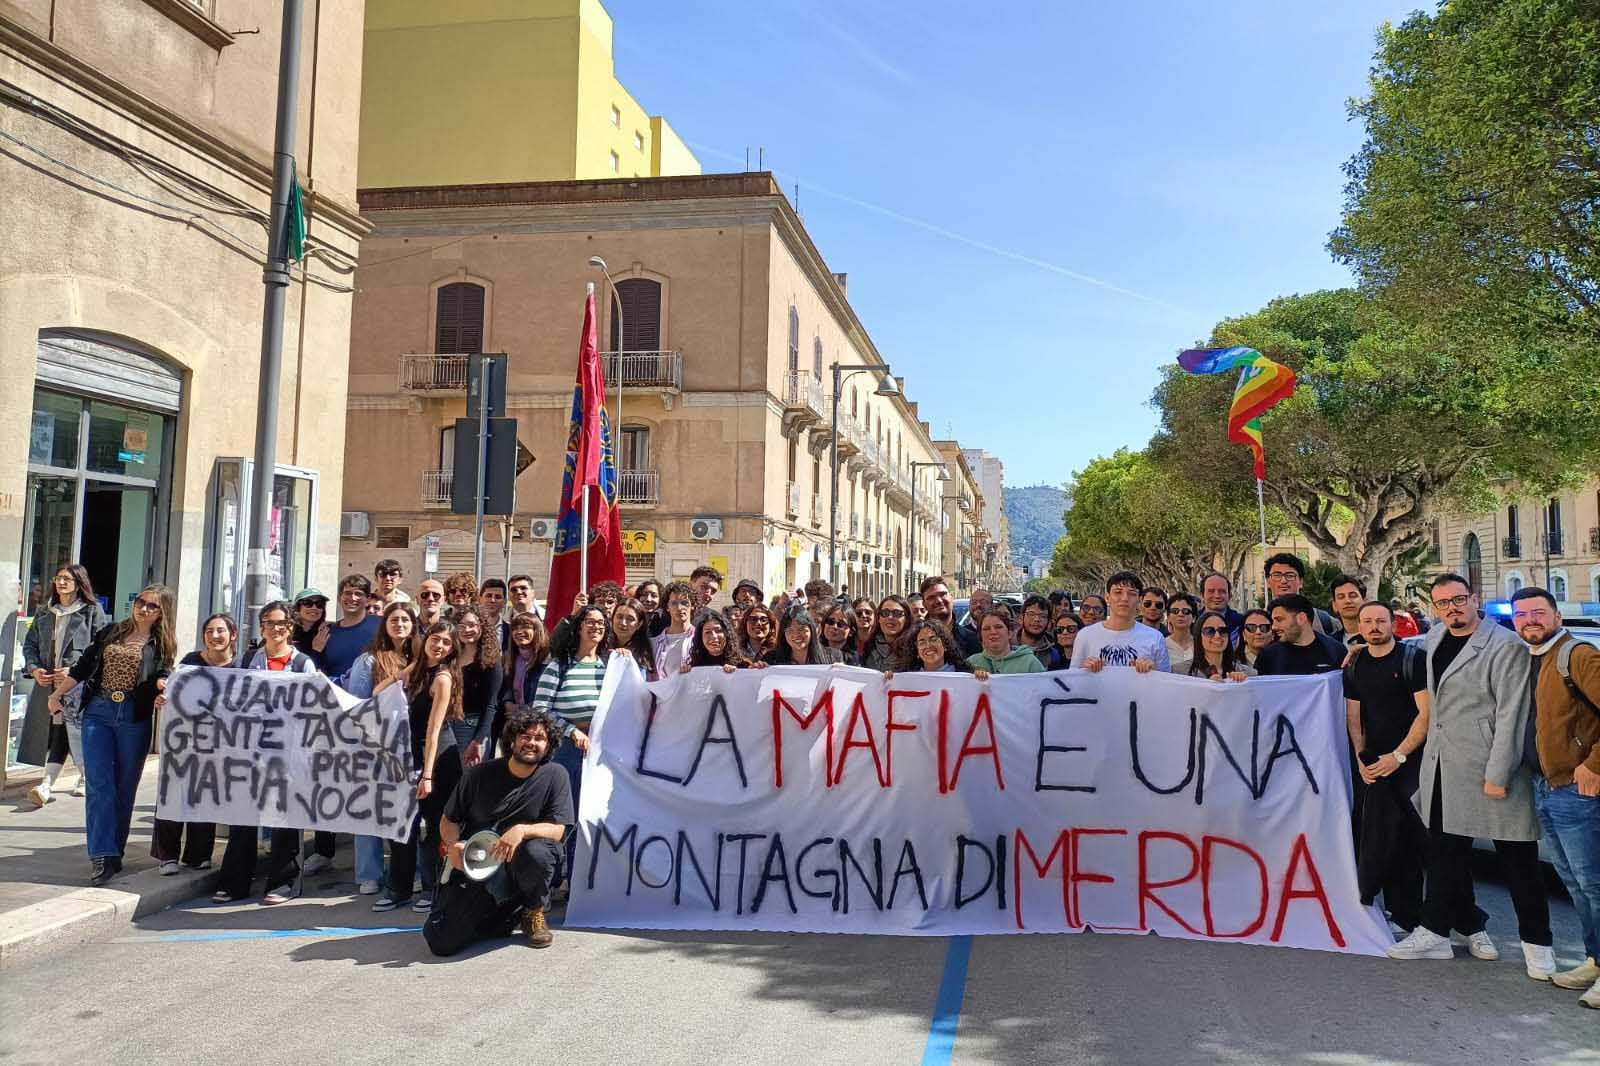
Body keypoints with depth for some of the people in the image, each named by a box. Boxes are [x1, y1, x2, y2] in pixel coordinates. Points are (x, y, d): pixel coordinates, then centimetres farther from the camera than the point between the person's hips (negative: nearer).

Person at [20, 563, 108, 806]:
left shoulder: (92, 611, 0)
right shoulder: (44, 611, 15)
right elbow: (30, 643, 16)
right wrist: (34, 668, -1)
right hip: (46, 681, 4)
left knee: (64, 732, -6)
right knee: (53, 731, 1)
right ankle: (45, 785, 8)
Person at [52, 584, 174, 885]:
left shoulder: (161, 644, 6)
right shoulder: (111, 632, 12)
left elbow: (163, 675, -8)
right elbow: (82, 667, 16)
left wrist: (163, 683, -29)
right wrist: (56, 695, 16)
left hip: (134, 717, -1)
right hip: (97, 712, 1)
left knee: (124, 789, 5)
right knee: (100, 785, -7)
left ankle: (113, 853, 15)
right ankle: (102, 856, -10)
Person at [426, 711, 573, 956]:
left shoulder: (554, 775, -4)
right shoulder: (481, 774, 1)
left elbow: (558, 830, -11)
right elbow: (448, 820, 8)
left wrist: (522, 830, -30)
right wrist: (453, 844, -14)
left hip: (518, 866, -1)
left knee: (535, 851, -37)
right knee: (441, 941, -17)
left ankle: (534, 913, -3)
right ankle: (507, 915, 13)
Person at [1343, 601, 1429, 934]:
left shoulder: (1413, 659, -5)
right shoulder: (1355, 666, 11)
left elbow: (1426, 713, -9)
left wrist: (1398, 755, -14)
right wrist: (1362, 759, 0)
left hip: (1411, 760, -5)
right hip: (1374, 766, 5)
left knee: (1413, 840, -8)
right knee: (1376, 839, 2)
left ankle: (1409, 914, 2)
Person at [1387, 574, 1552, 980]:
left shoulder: (1506, 647, -12)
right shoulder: (1434, 640, 11)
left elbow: (1511, 715, -15)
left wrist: (1498, 775, -17)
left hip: (1491, 770, -7)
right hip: (1444, 768, 7)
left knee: (1518, 862, 4)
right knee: (1445, 852, 13)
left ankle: (1536, 943, 17)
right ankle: (1436, 931, 22)